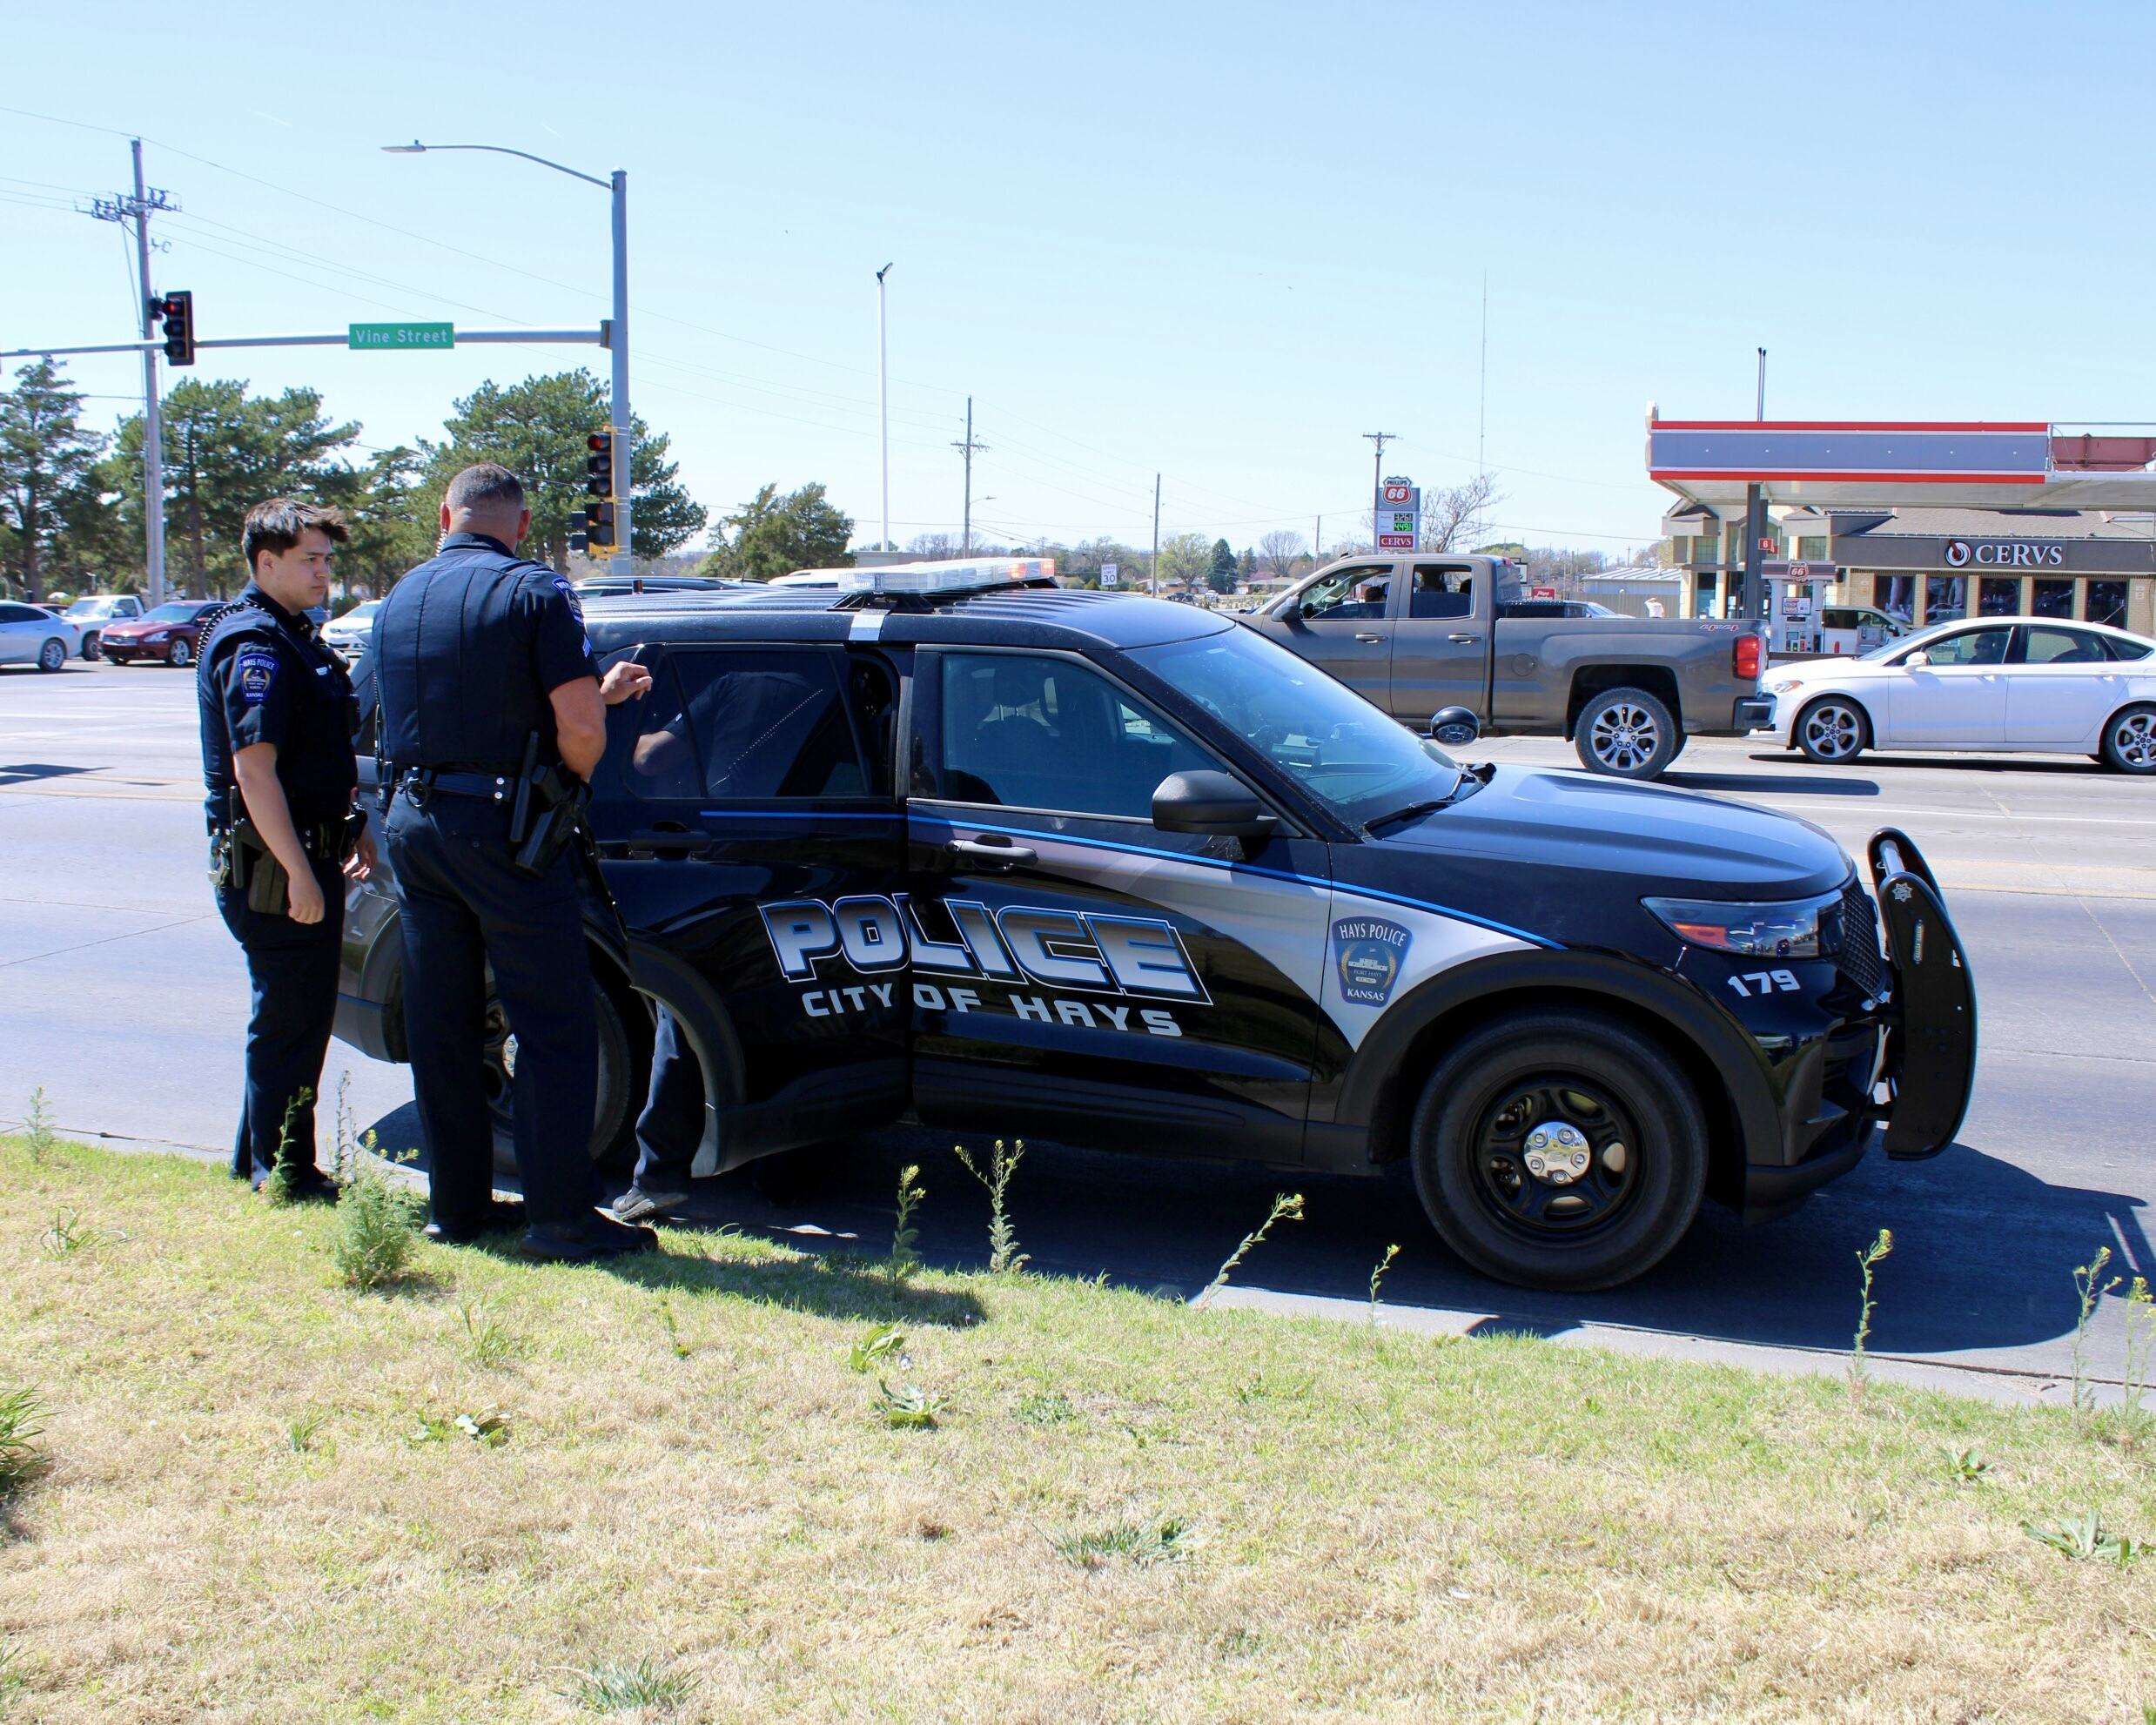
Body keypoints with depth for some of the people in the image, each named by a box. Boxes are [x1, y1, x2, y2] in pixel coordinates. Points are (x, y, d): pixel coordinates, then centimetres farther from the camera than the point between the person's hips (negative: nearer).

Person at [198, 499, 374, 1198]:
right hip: (275, 868, -10)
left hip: (305, 858, 10)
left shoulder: (293, 638, 16)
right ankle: (285, 1175, 9)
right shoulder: (255, 647, -17)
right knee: (290, 1023, -2)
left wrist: (352, 829, 22)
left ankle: (260, 1164, 30)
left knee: (298, 1018, 18)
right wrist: (299, 874, -26)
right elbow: (254, 769, -24)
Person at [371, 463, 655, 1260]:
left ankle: (456, 1203, 20)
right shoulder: (533, 591, -8)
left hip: (412, 822, 7)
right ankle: (561, 1216, -1)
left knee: (440, 1027, 12)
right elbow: (580, 726, -16)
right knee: (554, 1029, -1)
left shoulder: (399, 600, 13)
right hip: (499, 827, -7)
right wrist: (572, 781, 6)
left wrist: (602, 688, 24)